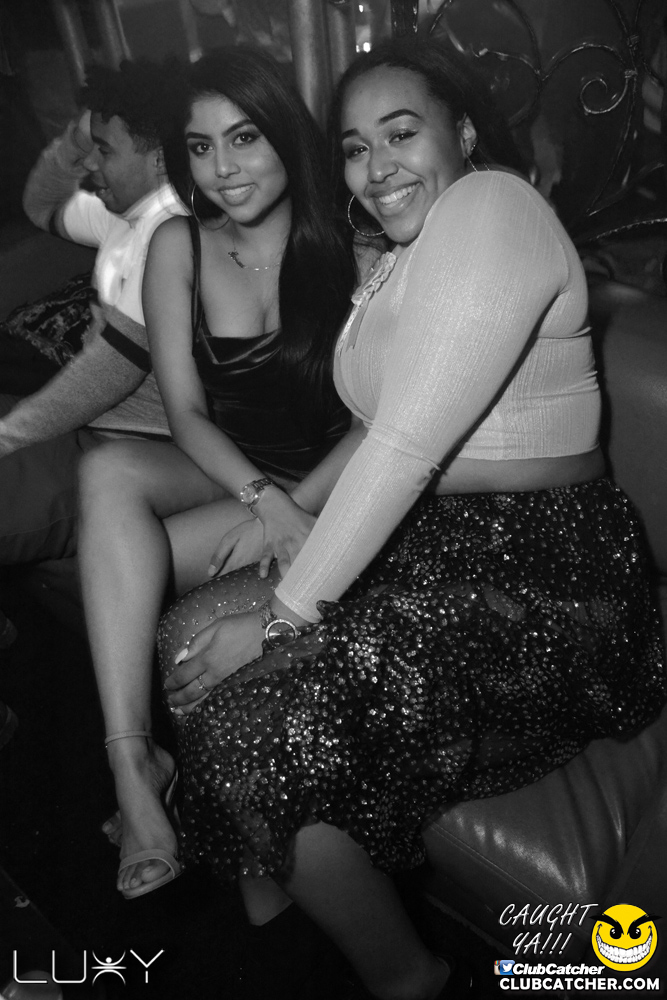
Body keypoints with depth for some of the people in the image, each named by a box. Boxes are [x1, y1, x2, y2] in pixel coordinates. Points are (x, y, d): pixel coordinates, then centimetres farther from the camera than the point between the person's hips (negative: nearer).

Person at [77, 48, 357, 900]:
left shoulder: (349, 246, -7)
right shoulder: (178, 248, 0)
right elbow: (187, 413, -5)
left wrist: (298, 506, -21)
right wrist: (263, 499, -22)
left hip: (325, 485, -3)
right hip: (223, 472, 4)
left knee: (116, 557, -23)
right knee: (108, 472, -28)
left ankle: (137, 761, -1)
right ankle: (134, 767, -28)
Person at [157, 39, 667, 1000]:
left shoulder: (492, 206, -10)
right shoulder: (400, 263, 21)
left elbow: (409, 444, -21)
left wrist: (283, 614, -18)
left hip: (539, 572, -9)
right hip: (421, 540, 9)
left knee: (255, 715, -20)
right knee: (190, 632, 0)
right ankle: (266, 911, 19)